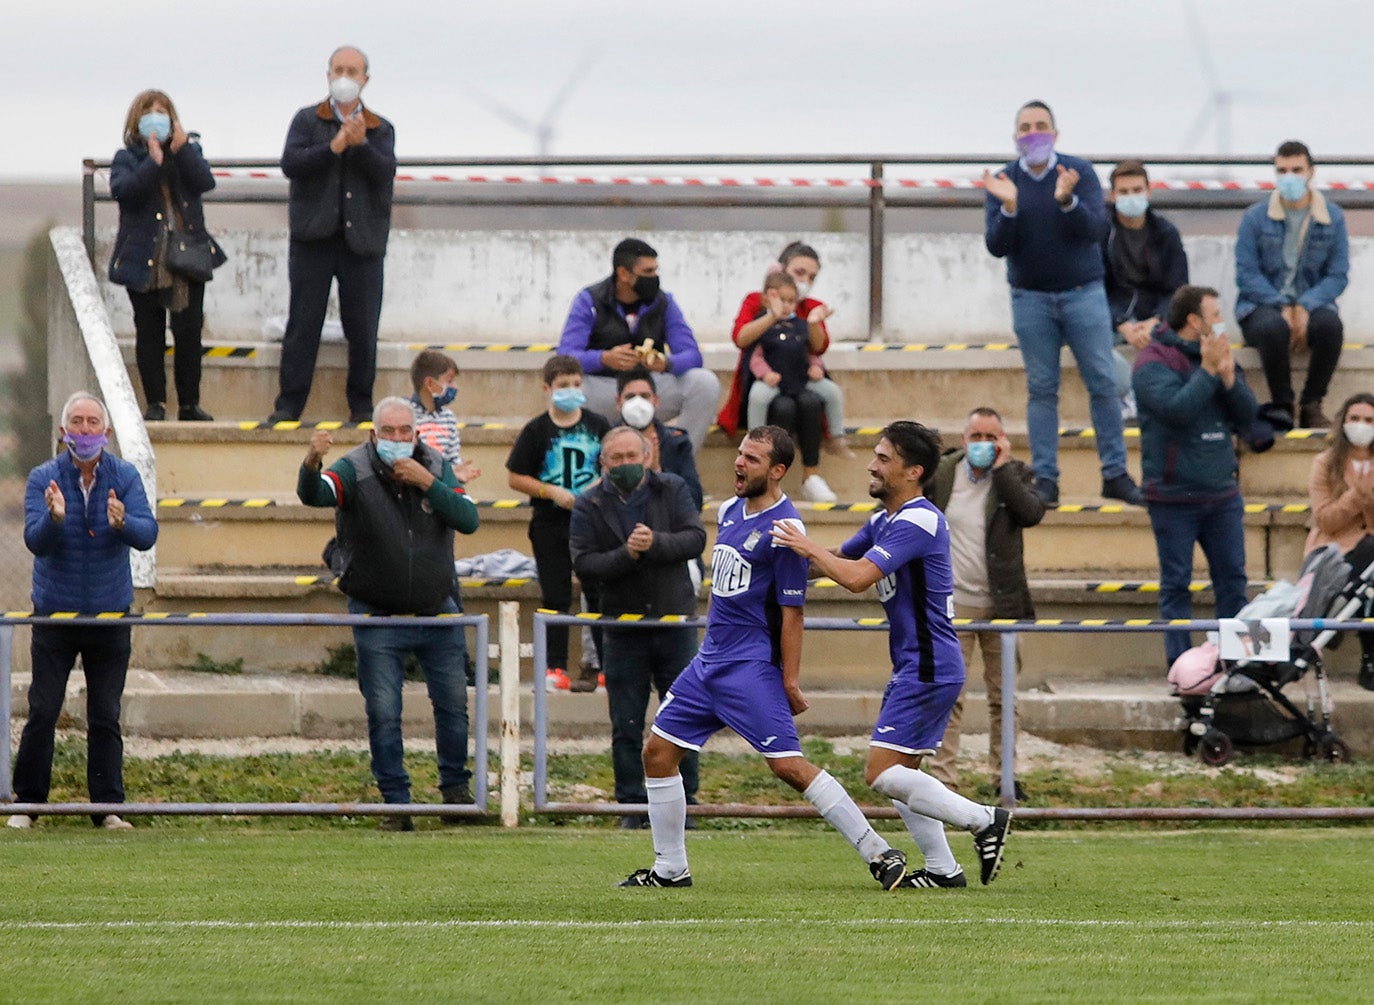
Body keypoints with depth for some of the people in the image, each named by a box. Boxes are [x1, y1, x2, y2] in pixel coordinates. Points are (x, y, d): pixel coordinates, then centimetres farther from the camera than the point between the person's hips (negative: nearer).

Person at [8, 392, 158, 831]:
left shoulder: (125, 477, -2)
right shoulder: (44, 479, -5)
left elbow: (147, 535, -13)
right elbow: (35, 542, -15)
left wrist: (122, 523, -35)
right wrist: (54, 518, -37)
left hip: (110, 614, 1)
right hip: (55, 613, -1)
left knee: (106, 717, 3)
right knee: (42, 712, -2)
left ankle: (108, 807, 8)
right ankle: (26, 804, 6)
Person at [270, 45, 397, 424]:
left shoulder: (380, 129, 12)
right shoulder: (307, 120, 10)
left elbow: (385, 172, -4)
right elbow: (290, 163, -6)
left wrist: (360, 144, -19)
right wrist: (334, 147, -17)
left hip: (362, 237, 1)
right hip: (314, 236, -1)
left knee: (362, 327, 1)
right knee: (303, 322, -2)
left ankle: (361, 403, 10)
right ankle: (289, 403, 1)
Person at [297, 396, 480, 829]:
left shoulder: (436, 467, -1)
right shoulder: (354, 470, -11)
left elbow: (468, 518, -12)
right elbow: (313, 495, -30)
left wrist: (427, 483, -24)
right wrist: (312, 464, -53)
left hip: (437, 611, 3)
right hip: (377, 615, -3)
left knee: (454, 703, 8)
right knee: (383, 712, -2)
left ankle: (456, 789, 24)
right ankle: (396, 803, 5)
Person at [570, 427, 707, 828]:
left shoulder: (672, 490, 3)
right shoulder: (589, 506, 0)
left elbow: (696, 538, -8)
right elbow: (584, 565, -10)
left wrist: (655, 543, -23)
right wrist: (627, 555, -23)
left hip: (674, 621, 0)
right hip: (622, 628, 0)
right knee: (626, 727, 2)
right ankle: (632, 807, 9)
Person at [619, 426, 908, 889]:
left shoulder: (783, 529, -15)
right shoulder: (730, 511, 10)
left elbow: (791, 611, -15)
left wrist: (790, 681, -16)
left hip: (751, 667, -9)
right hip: (709, 660, 9)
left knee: (788, 764, -15)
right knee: (658, 752, 7)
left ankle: (879, 854, -12)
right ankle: (670, 869, 17)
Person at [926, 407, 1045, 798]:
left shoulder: (1015, 474, 1)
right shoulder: (941, 473, 3)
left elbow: (1032, 512, -18)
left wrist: (1002, 468, -15)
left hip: (1000, 604, 0)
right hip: (952, 604, 0)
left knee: (1003, 695, 9)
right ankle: (943, 777, -5)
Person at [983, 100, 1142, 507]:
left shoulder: (1079, 172, -3)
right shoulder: (1004, 182, 1)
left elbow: (1096, 230, -13)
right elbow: (997, 246, -5)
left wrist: (1066, 200, -30)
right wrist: (1008, 207, -22)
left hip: (1083, 293, -1)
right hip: (1031, 299, 1)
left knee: (1102, 382, -3)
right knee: (1041, 389, 2)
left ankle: (1115, 474, 3)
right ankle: (1045, 479, 4)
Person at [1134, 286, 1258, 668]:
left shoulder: (1217, 354, 11)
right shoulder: (1153, 363, -8)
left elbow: (1247, 414, 5)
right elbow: (1176, 408, -24)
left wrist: (1228, 375, -10)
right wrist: (1208, 371, -18)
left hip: (1222, 494, 6)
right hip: (1174, 498, -6)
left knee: (1233, 578, 4)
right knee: (1176, 584, -1)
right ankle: (1181, 666, 1)